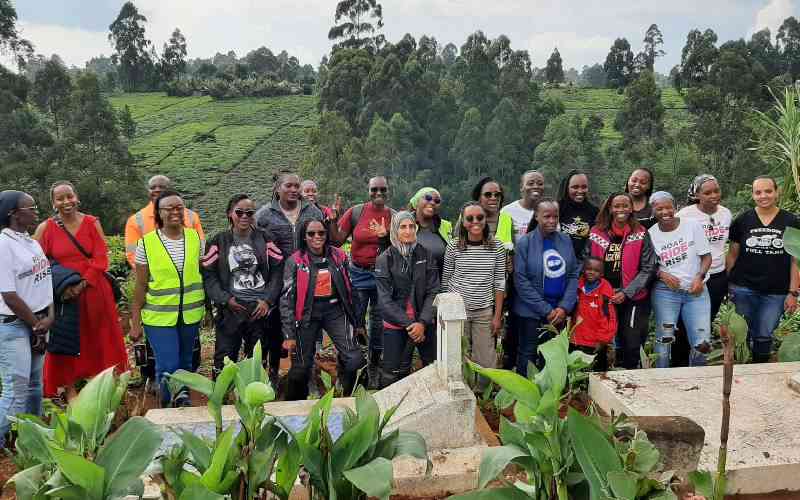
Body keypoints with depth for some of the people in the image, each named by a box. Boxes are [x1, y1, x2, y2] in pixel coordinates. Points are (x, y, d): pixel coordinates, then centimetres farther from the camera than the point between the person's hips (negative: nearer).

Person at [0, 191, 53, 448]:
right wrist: (36, 325, -9)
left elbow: (45, 280, 11)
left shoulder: (32, 241, 9)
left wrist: (49, 317, -3)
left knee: (35, 385, 17)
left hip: (38, 322, 8)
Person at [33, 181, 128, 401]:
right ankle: (69, 388, 19)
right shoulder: (45, 228, 0)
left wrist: (83, 284, -16)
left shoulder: (92, 223, 1)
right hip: (63, 296, 0)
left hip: (94, 292, 1)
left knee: (97, 339, 9)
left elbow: (101, 258, -5)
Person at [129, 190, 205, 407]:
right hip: (159, 316, -3)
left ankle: (182, 402, 33)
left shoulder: (195, 237, 2)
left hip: (191, 315, 3)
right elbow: (140, 286, -2)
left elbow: (204, 275, 10)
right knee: (167, 368, -6)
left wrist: (209, 309, 8)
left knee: (185, 363, 14)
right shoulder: (146, 243, -6)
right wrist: (135, 323, -2)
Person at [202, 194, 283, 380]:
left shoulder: (264, 239, 6)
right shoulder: (219, 242, 3)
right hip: (230, 309, -1)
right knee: (224, 362, 1)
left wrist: (268, 300, -8)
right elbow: (208, 275, -1)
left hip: (260, 309, 1)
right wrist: (225, 299, -13)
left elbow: (277, 271, 2)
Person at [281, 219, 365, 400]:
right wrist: (289, 334, -8)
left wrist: (355, 318, 16)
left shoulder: (339, 256, 2)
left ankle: (347, 397, 16)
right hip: (308, 313, -2)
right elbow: (287, 298, -5)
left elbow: (348, 289, 13)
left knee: (354, 359, -10)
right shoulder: (295, 261, -6)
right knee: (302, 366, 6)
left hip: (335, 310, 2)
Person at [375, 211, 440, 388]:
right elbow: (385, 299, -6)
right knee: (392, 374, -1)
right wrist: (408, 324, -12)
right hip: (395, 325, -2)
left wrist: (422, 322, -12)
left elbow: (433, 291, 0)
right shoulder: (384, 259, -2)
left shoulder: (425, 255, 3)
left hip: (425, 323, 2)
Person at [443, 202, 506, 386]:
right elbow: (445, 281, 4)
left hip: (484, 311, 1)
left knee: (486, 361, 2)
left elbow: (499, 283, 3)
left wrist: (498, 315, 1)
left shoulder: (496, 247, -1)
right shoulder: (453, 246, -4)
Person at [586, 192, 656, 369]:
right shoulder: (596, 234, 4)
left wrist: (626, 292, -12)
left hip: (633, 299, -2)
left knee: (632, 345, 1)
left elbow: (648, 269, -5)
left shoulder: (640, 234, -2)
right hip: (604, 299, 2)